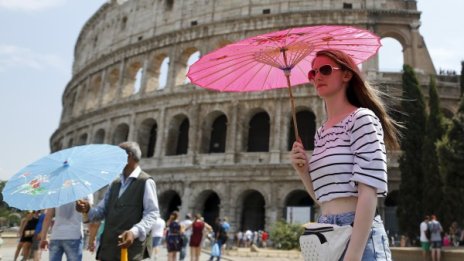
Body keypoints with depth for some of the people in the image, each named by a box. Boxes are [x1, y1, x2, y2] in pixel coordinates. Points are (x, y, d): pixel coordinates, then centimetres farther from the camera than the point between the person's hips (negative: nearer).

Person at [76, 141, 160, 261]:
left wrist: (135, 232, -27)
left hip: (131, 248, -7)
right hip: (108, 248, 7)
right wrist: (88, 209, -3)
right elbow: (102, 211, 19)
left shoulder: (146, 182, -4)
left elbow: (152, 213, -11)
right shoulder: (115, 183, 20)